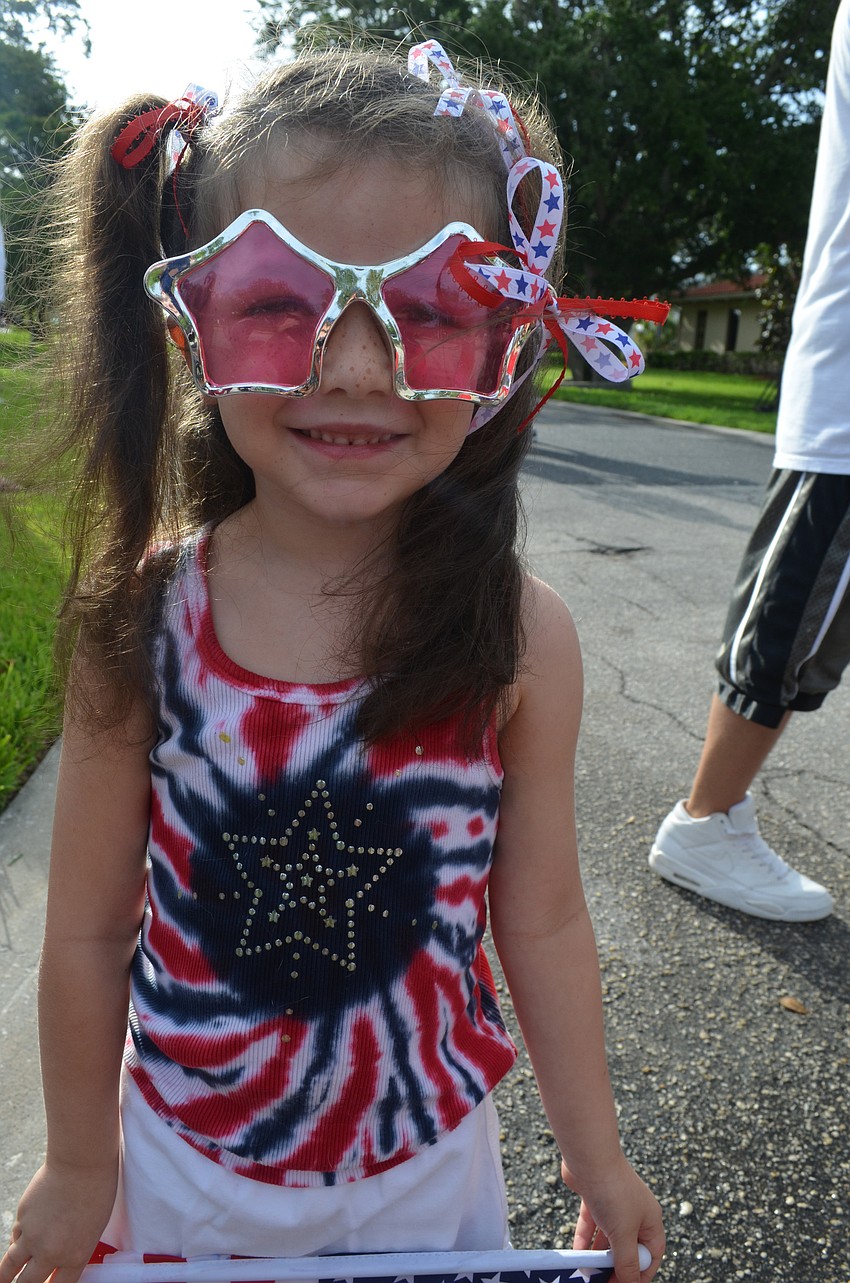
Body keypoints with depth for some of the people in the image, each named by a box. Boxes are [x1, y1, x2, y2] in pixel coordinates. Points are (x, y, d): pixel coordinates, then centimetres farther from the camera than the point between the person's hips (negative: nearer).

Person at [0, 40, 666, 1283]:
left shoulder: (518, 638, -19)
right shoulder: (142, 620, -20)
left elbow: (541, 922, -7)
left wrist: (599, 1163, 4)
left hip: (425, 1167, 0)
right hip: (187, 1168, 1)